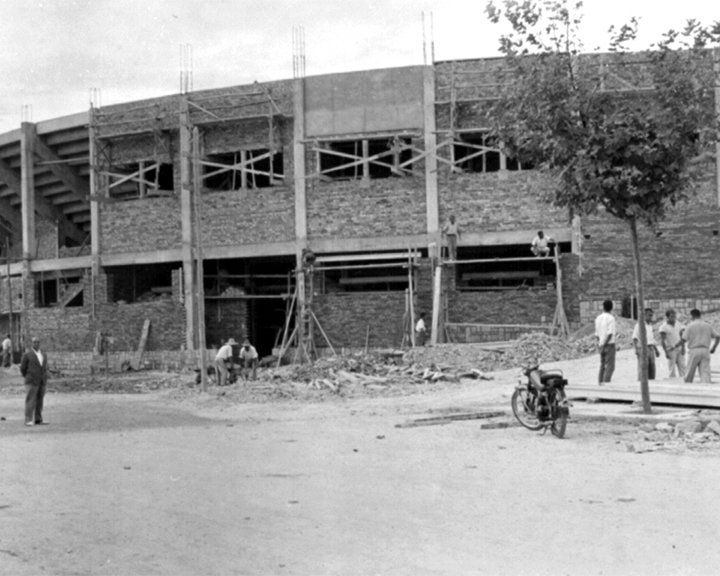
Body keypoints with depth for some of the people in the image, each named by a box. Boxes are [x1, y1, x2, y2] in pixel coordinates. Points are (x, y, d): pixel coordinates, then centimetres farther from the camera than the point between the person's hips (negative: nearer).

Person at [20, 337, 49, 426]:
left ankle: (38, 419, 10)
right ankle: (28, 420, -9)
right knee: (30, 401, -8)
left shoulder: (44, 355, 12)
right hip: (31, 382, -5)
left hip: (42, 382, 5)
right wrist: (28, 379, 8)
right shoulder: (27, 355, -5)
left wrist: (45, 380, 14)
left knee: (39, 401, 6)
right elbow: (23, 368, 1)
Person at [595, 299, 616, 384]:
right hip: (609, 344, -6)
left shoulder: (598, 318, 9)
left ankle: (600, 384, 9)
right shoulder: (611, 318, -10)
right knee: (610, 366, -5)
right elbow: (610, 333, -17)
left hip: (601, 345, 6)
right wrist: (604, 345, -13)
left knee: (602, 366, 12)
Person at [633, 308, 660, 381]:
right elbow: (634, 338, -12)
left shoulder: (650, 325, 19)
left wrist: (656, 350, 24)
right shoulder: (639, 325, -5)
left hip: (651, 349, 7)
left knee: (652, 368, 4)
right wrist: (636, 349, -24)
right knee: (643, 369, -10)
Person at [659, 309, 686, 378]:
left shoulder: (678, 324, 8)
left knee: (682, 367, 1)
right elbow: (662, 340, -10)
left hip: (679, 349, 5)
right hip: (671, 350, -5)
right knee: (671, 368, -4)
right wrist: (666, 352, -15)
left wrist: (683, 348, 1)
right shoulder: (664, 327, -8)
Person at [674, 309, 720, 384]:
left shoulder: (690, 326, -1)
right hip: (705, 351, 3)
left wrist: (675, 347, 10)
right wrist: (713, 348, 17)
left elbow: (683, 340, -4)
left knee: (689, 373, 7)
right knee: (705, 372, -2)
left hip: (694, 350, -3)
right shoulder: (707, 325, 12)